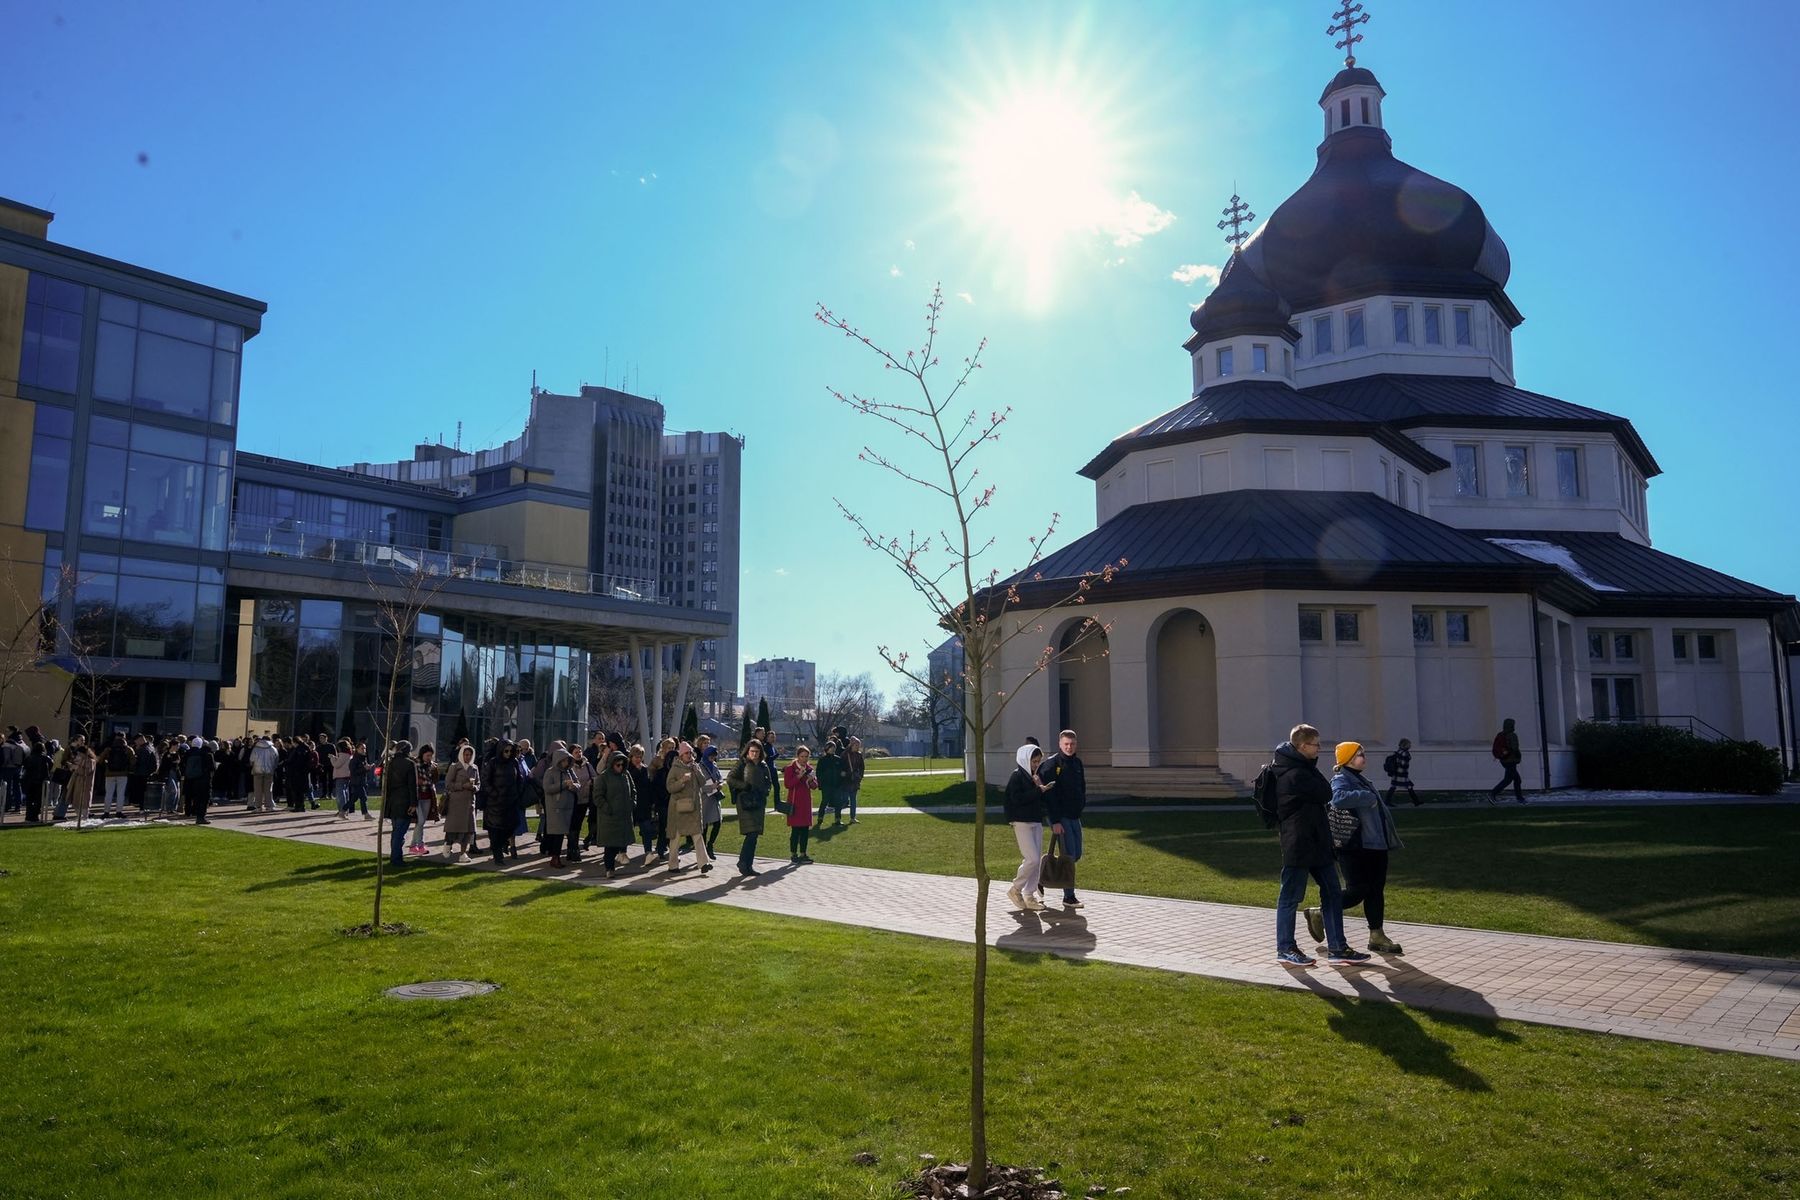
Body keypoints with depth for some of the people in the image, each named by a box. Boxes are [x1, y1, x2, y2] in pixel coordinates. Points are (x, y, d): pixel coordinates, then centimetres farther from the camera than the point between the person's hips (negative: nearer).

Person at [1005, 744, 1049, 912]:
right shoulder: (1017, 776, -8)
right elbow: (1017, 799, -19)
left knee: (1037, 860, 6)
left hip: (1036, 822, 8)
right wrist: (1038, 790, -17)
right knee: (1032, 859, -13)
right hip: (1022, 822, -8)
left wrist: (1040, 787, -1)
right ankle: (1015, 890, 3)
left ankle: (1029, 896, 13)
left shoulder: (1034, 776, 15)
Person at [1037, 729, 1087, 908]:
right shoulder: (1051, 764, -13)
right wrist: (1055, 821, -19)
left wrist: (1081, 807, 10)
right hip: (1060, 817, -8)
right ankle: (1068, 897, 2)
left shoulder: (1077, 762, 10)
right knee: (1069, 855, -8)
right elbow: (1049, 795, -16)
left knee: (1076, 855, 11)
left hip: (1074, 816, 8)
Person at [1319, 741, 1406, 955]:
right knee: (1357, 891, -9)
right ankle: (1319, 914, 7)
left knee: (1376, 890, 10)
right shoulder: (1340, 779, -12)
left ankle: (1377, 935, 16)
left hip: (1375, 845, 10)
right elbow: (1338, 798, -35)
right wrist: (1366, 797, -25)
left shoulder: (1361, 780, 21)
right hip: (1355, 847, -10)